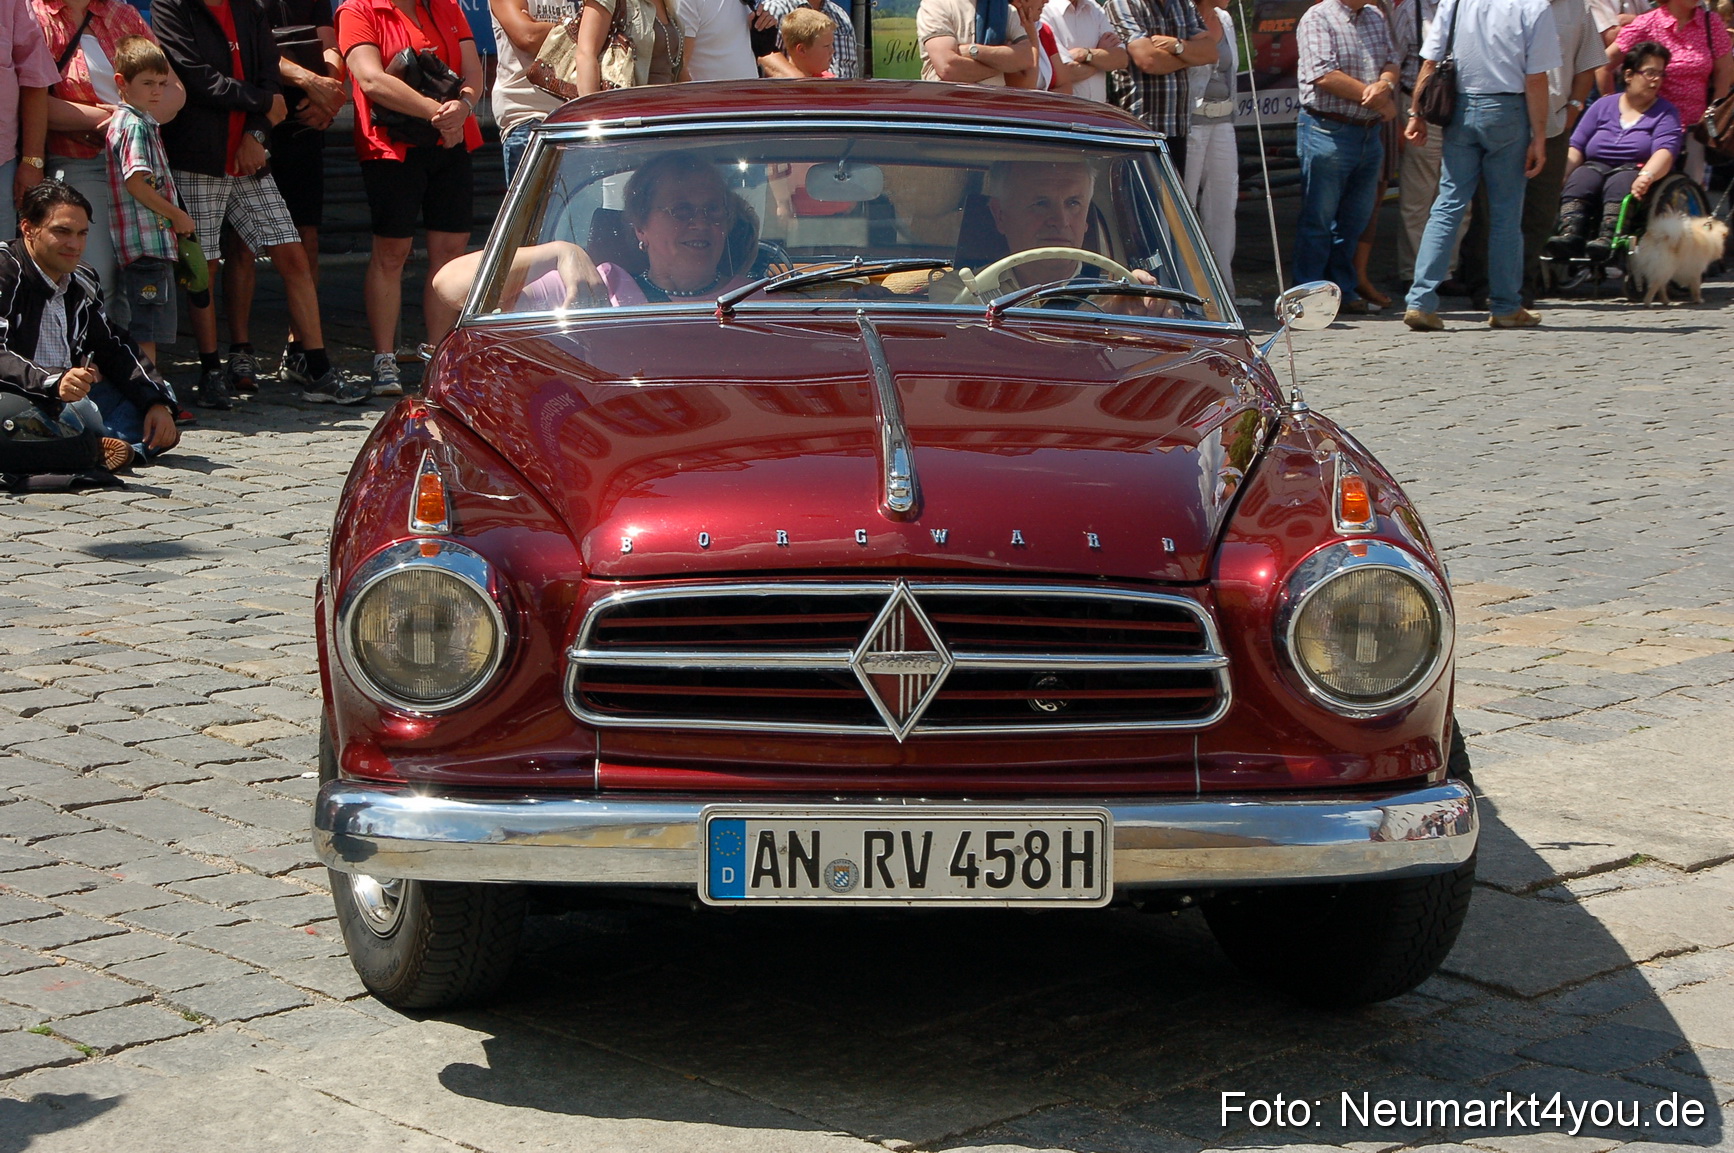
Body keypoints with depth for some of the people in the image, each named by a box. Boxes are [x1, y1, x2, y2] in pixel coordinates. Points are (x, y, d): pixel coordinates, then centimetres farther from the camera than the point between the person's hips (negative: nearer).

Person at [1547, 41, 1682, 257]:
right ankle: (1569, 234, -57)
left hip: (1633, 173, -2)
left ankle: (1607, 239, -61)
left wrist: (1646, 176, -30)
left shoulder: (1666, 112, 12)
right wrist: (1560, 178, -11)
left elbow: (1666, 150, -7)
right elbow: (1576, 147, 10)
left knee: (1619, 185, -36)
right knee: (1580, 180, -32)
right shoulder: (1603, 105, 19)